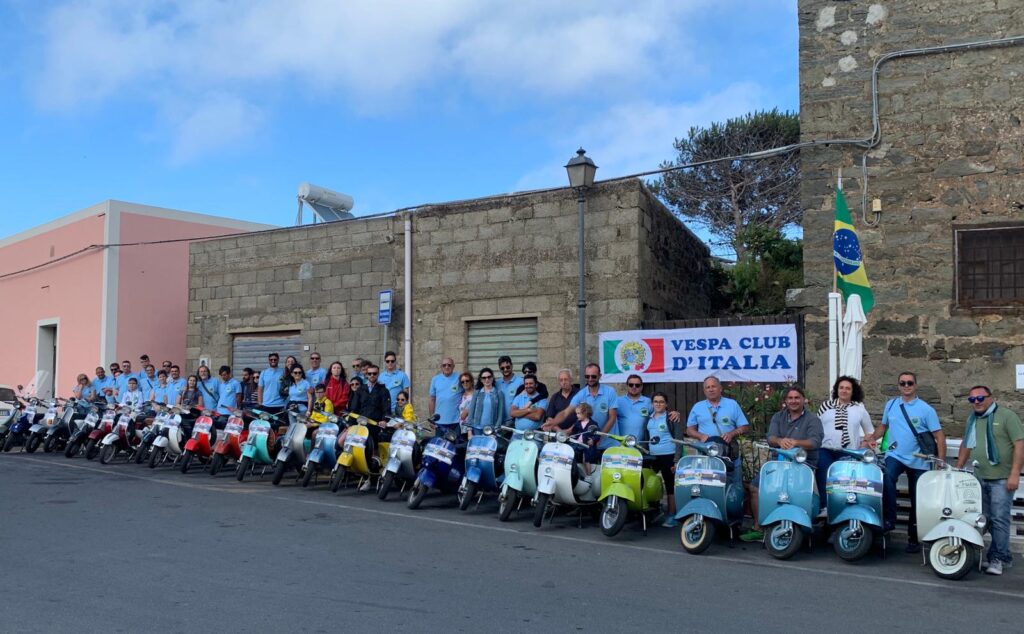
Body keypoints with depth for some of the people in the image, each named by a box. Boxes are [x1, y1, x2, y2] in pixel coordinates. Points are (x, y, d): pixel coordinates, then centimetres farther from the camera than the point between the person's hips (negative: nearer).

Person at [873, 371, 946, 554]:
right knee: (887, 476, -32)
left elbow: (939, 436, -6)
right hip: (895, 456, 1)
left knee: (917, 502, 8)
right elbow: (883, 425, 21)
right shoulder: (891, 404, 7)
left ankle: (913, 538, 23)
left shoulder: (925, 409, -4)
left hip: (918, 461, -1)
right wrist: (873, 438, 3)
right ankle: (889, 519, -25)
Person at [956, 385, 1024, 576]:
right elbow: (966, 445, 24)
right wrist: (957, 469, 19)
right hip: (980, 478, 7)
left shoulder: (1006, 416, -6)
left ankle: (997, 558, 2)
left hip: (1001, 479, -7)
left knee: (999, 519, -5)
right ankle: (1004, 556, 20)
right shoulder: (972, 420, 15)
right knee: (988, 519, 9)